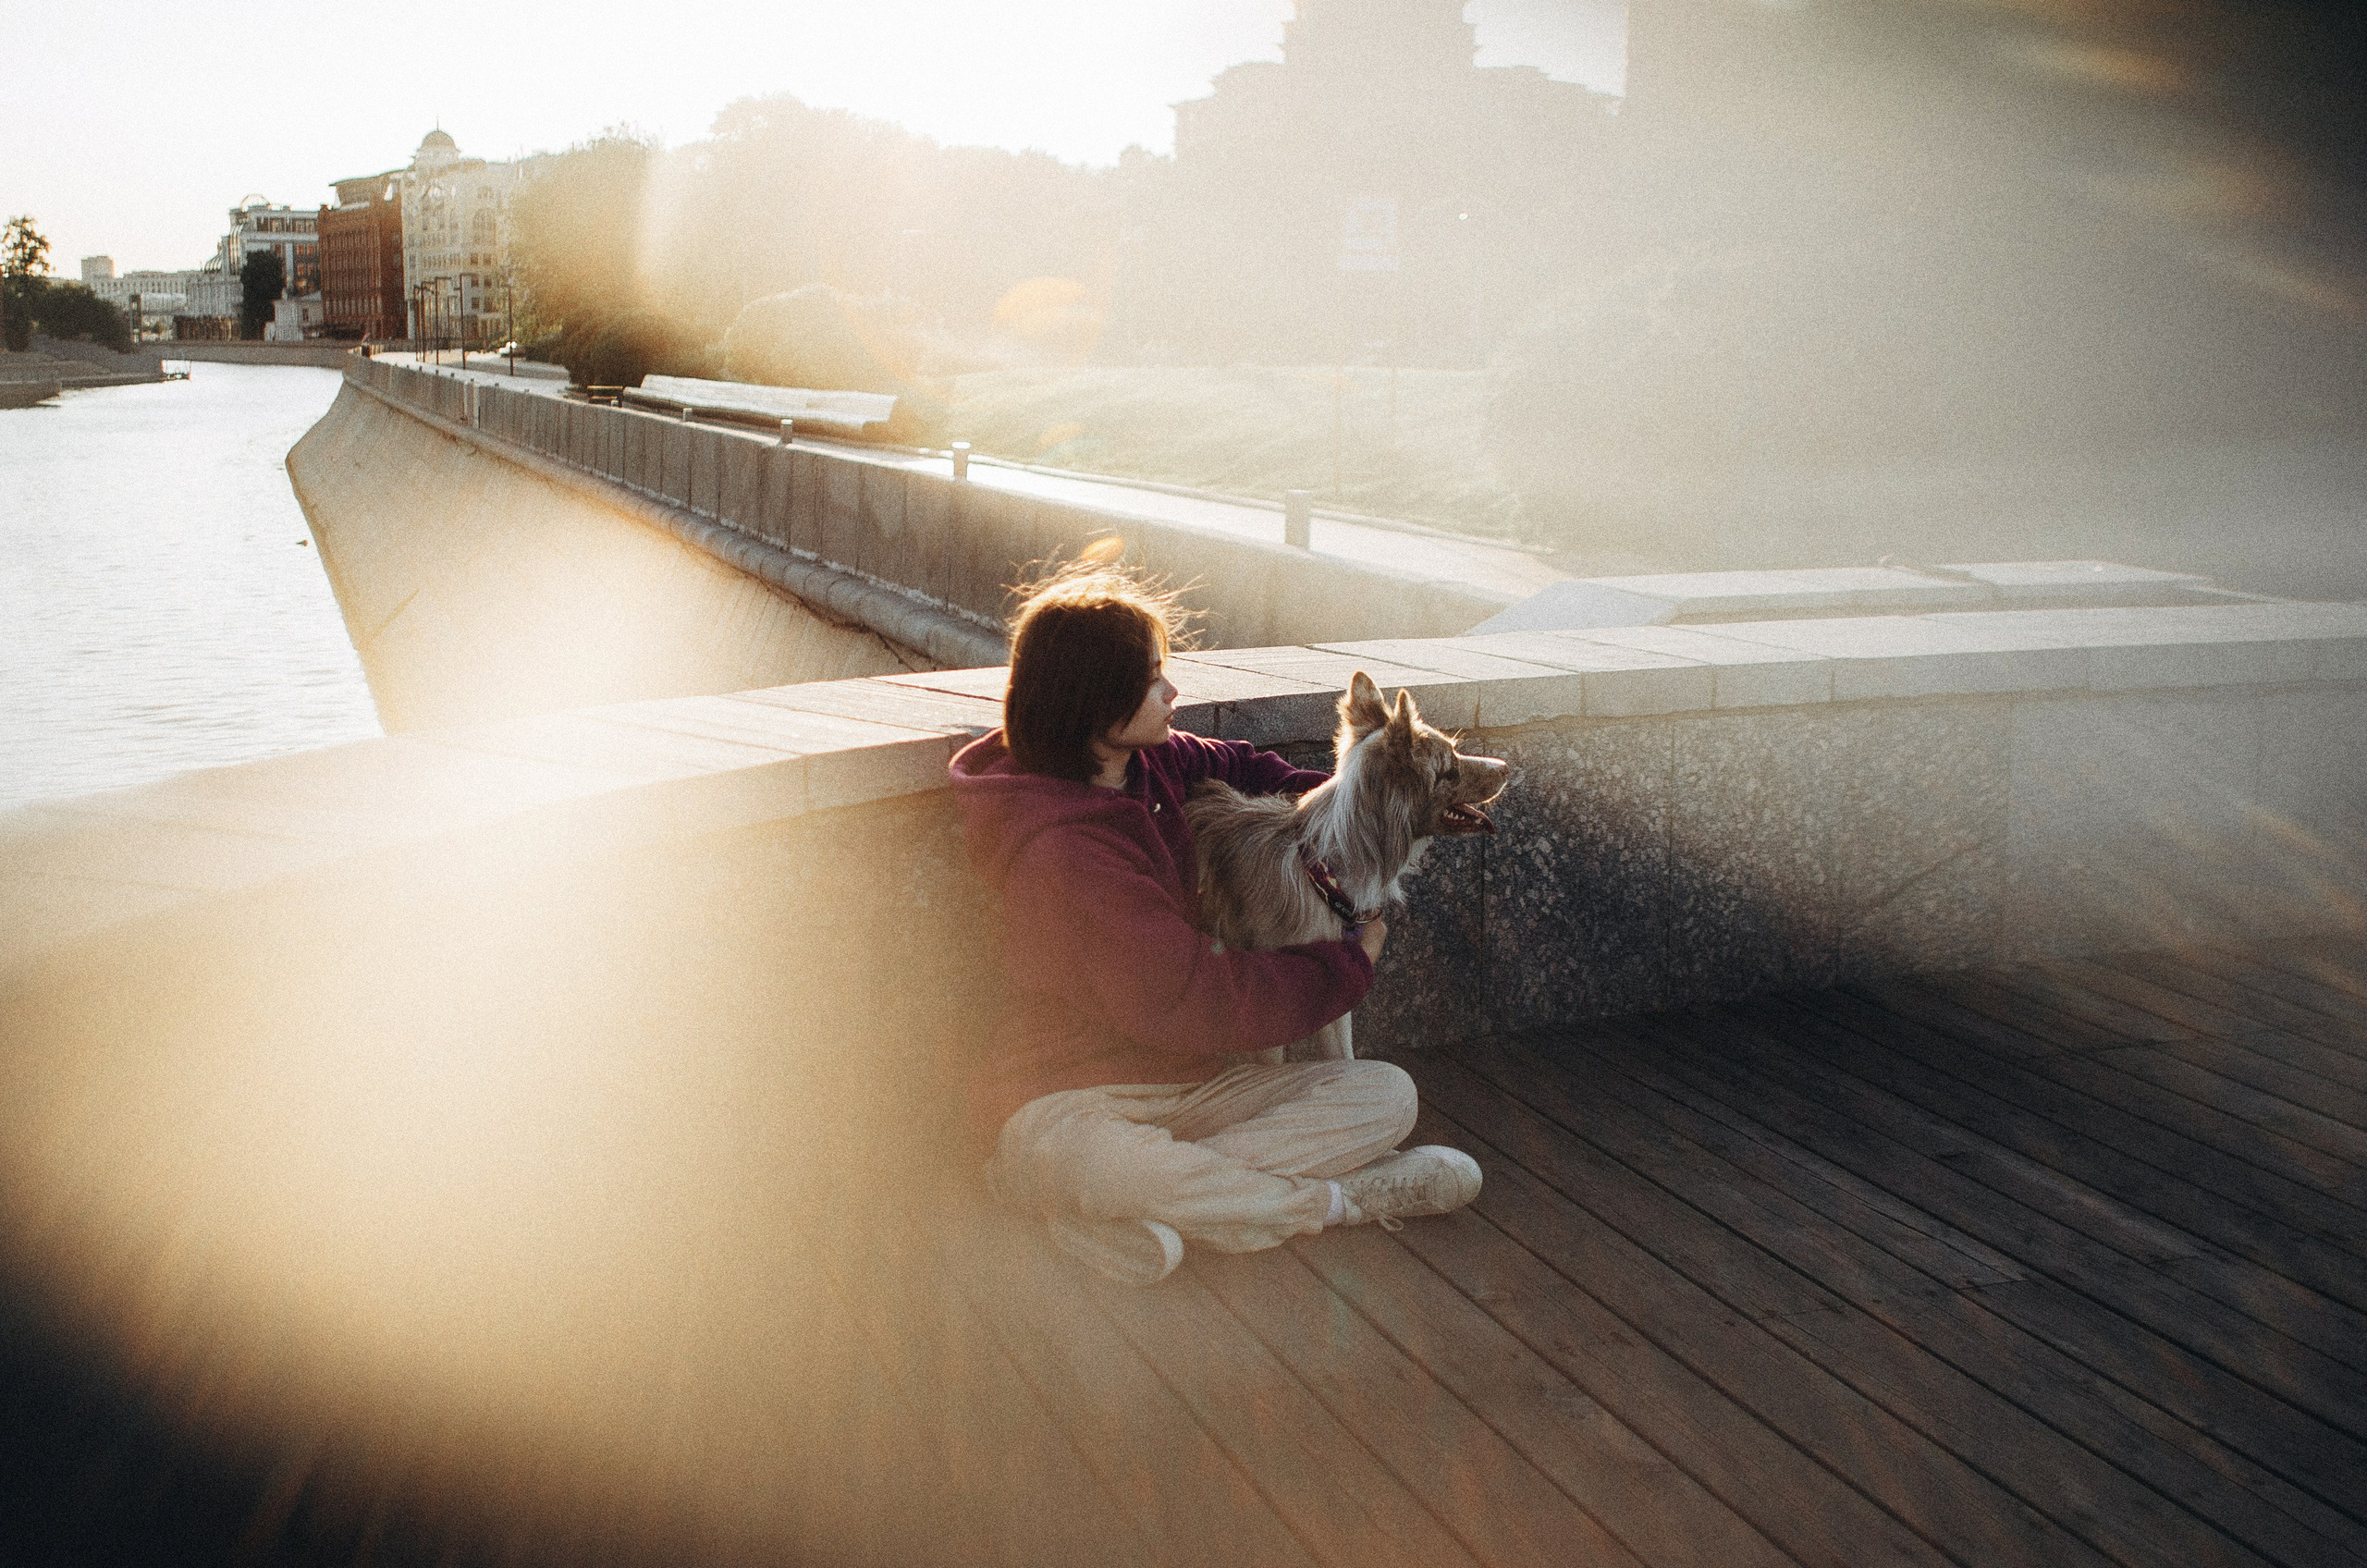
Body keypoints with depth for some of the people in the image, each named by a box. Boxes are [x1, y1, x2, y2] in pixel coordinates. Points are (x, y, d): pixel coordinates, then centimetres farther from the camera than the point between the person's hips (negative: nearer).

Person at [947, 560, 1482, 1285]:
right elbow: (1189, 1002, -21)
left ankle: (1125, 1217, -24)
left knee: (1386, 1094, -11)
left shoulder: (1152, 763, 5)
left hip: (1196, 1085, 9)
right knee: (1082, 1161, -44)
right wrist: (1348, 963, -8)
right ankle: (1343, 1198, -25)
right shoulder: (1063, 853, -22)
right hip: (1074, 1101, -8)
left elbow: (1237, 765, 29)